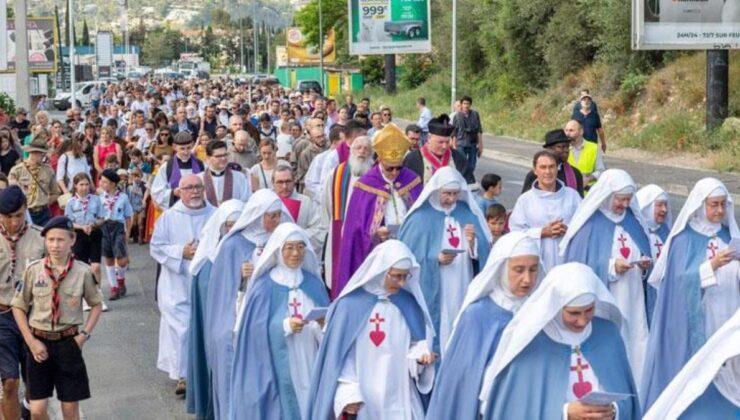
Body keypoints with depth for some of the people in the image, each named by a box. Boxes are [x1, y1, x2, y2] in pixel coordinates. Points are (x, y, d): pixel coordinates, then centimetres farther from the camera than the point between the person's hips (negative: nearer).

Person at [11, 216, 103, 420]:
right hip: (39, 343, 1)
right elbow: (18, 307, 2)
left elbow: (96, 305, 7)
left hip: (68, 343, 0)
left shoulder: (83, 272, -8)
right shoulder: (33, 270, -6)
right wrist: (31, 342, -5)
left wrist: (84, 335, -3)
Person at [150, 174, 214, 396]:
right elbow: (156, 247, -1)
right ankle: (182, 376, 2)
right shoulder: (169, 217, 1)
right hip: (178, 285, -2)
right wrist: (182, 252, -13)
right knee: (180, 329, -5)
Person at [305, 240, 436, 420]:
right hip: (361, 400, -2)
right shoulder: (351, 304, -6)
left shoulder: (409, 305, 4)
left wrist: (420, 355, -12)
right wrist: (347, 393, -9)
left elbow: (416, 343, 11)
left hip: (400, 399, 2)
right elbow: (338, 352, -3)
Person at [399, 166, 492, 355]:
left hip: (463, 290, 3)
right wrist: (435, 259, -19)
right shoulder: (421, 217, -3)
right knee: (434, 331, -5)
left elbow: (483, 253, 6)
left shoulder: (468, 214, 8)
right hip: (432, 291, -3)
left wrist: (472, 242, -14)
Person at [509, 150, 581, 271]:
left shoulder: (572, 195, 11)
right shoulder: (525, 200, 5)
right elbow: (516, 231, -1)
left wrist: (568, 230, -11)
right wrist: (543, 232, -11)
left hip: (568, 264, 2)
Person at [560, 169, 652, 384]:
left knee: (633, 343, 3)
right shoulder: (590, 223, -7)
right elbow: (579, 264, -10)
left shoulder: (632, 219, 10)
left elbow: (644, 253, 18)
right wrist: (611, 267, -18)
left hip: (631, 299, 5)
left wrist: (646, 264, -3)